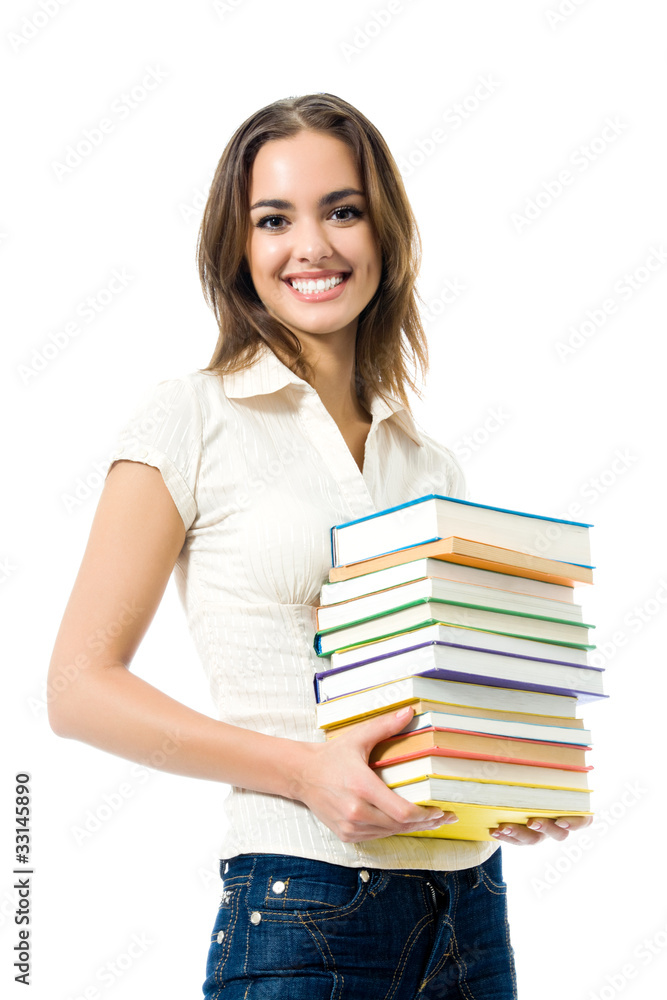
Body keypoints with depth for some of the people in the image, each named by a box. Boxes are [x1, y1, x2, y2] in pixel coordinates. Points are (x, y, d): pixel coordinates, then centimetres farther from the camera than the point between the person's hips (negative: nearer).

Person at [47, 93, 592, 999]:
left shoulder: (433, 466, 12)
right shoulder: (193, 422, -3)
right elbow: (81, 687, -7)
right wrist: (305, 770, -18)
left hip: (473, 910, 5)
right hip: (302, 918, -5)